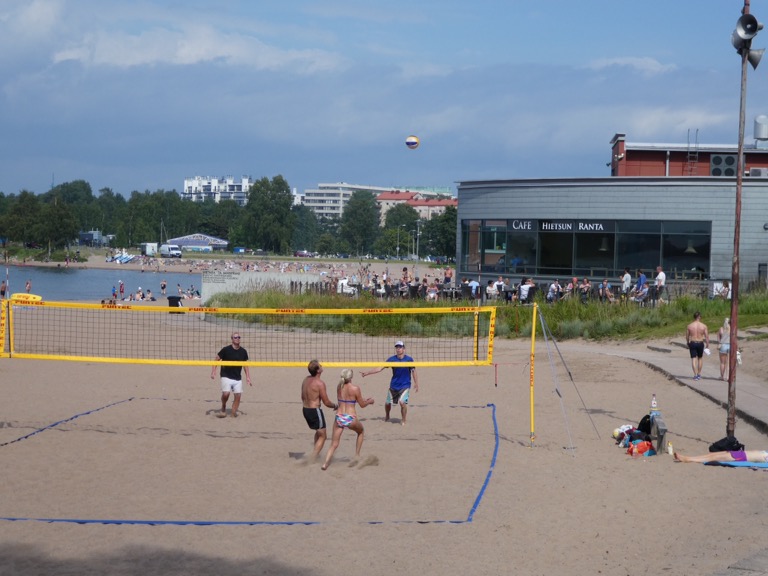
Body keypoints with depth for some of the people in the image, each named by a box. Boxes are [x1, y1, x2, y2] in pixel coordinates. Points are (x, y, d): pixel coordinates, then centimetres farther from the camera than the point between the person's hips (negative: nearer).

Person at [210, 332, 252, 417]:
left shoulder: (243, 351, 5)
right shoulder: (226, 349, -7)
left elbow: (245, 365, 14)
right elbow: (217, 359, 0)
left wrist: (248, 377, 10)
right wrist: (213, 371, -12)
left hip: (238, 378, 4)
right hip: (226, 376, -4)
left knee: (238, 395, -6)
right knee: (226, 393, -20)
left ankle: (233, 413, 7)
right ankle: (223, 409, 8)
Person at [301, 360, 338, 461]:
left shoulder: (306, 380, 5)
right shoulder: (320, 383, -19)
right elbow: (326, 402, -15)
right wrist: (335, 406, 4)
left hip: (305, 409, 8)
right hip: (315, 410, -8)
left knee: (319, 432, 29)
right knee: (322, 436, 3)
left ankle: (316, 454, 36)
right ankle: (313, 460, -4)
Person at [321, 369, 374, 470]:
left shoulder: (339, 387, 5)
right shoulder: (355, 388, -9)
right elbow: (362, 405, -1)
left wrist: (365, 400, 27)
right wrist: (369, 401, 21)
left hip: (339, 417, 3)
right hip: (350, 419, -3)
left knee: (334, 444, 7)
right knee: (361, 431, 31)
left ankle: (326, 463, -13)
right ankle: (357, 455, 31)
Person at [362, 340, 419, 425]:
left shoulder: (409, 359, -9)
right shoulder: (391, 359, -5)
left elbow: (413, 371, 0)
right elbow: (380, 368, -4)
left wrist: (416, 383, -4)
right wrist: (367, 373, -10)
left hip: (405, 385, -3)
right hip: (393, 385, 3)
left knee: (402, 402, -23)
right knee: (387, 403, 9)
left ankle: (403, 420, 0)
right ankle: (386, 417, 41)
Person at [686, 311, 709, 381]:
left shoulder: (690, 326, -3)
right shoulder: (703, 326, -6)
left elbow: (687, 336, 6)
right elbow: (707, 336, -6)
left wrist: (688, 344, 22)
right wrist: (707, 344, 5)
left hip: (692, 343, 0)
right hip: (700, 343, 0)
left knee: (693, 359, 2)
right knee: (700, 358, 18)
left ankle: (695, 375, -6)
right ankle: (699, 374, 21)